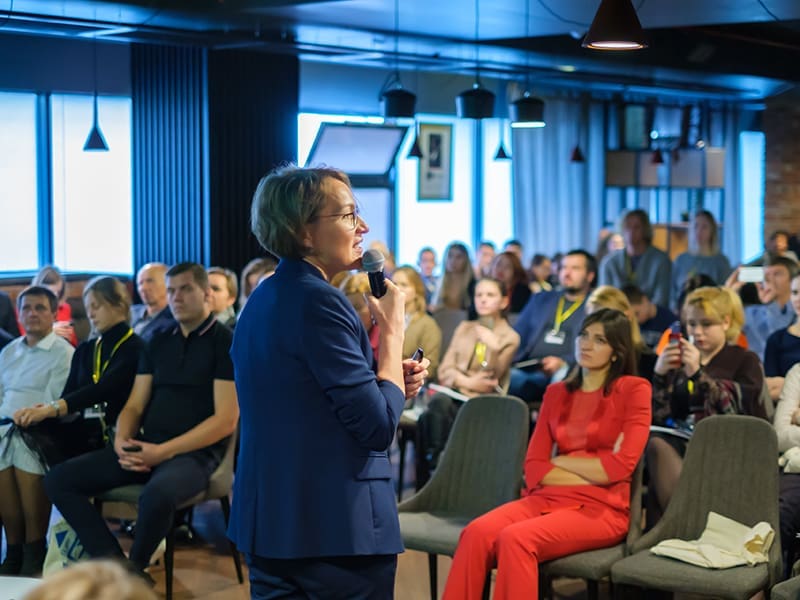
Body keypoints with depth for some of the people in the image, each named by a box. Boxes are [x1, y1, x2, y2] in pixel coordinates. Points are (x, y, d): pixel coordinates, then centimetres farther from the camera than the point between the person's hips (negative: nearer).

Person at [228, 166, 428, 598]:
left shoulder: (262, 301, 11)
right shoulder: (318, 301, -17)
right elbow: (379, 426, -18)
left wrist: (391, 382, 8)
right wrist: (392, 329, -7)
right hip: (337, 528, -9)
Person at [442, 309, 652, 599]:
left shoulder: (633, 390, 2)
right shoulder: (557, 393, 16)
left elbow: (620, 467, -9)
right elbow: (534, 469, 6)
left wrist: (559, 461, 1)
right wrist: (595, 472, -6)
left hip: (600, 508, -4)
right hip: (547, 498, 5)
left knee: (515, 539, -32)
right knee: (476, 533, -26)